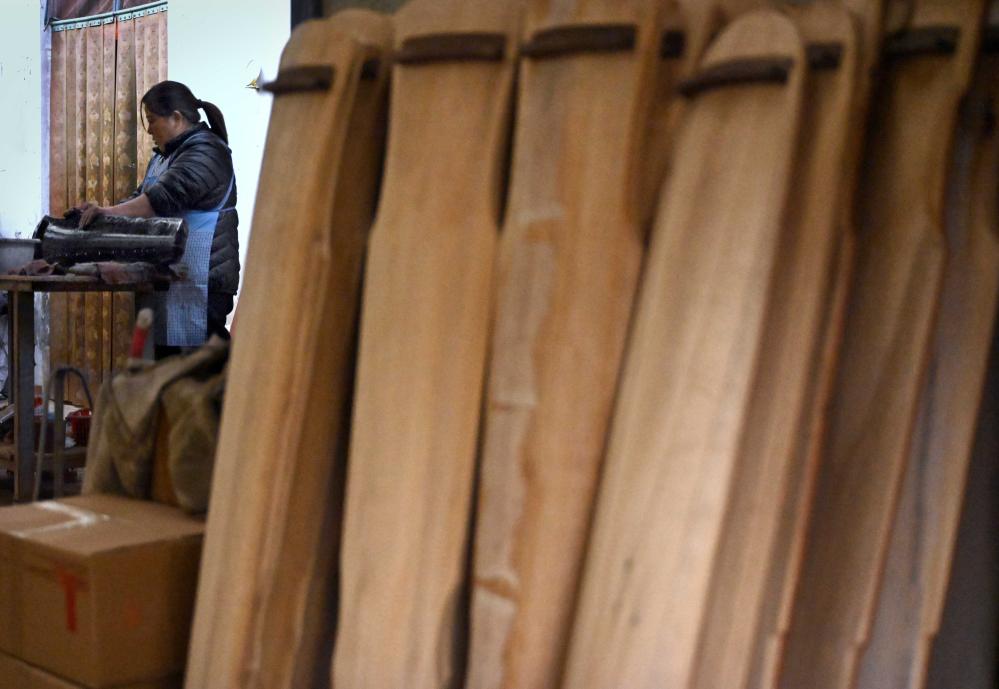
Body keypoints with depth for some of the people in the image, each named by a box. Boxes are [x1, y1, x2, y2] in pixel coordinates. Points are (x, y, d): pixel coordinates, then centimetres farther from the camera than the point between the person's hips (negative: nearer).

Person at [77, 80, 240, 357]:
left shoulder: (205, 151, -11)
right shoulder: (165, 154, 21)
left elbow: (166, 195, -24)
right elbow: (142, 197, 20)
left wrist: (110, 211, -26)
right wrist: (104, 212, 4)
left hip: (201, 279, -10)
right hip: (170, 274, 10)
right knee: (166, 348, 10)